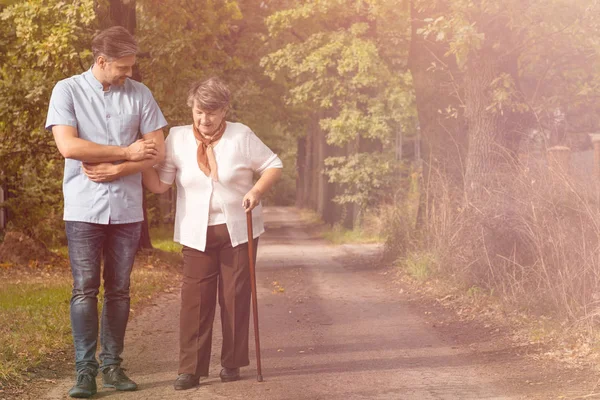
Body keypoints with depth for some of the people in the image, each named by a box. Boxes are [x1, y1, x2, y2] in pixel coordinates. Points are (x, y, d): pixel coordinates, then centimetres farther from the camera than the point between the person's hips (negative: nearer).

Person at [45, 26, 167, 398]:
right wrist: (127, 151, -10)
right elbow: (68, 145, -14)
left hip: (127, 209, 3)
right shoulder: (67, 91, -1)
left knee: (119, 291, 7)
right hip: (84, 209, -2)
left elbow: (157, 150, 3)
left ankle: (112, 365, 14)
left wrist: (115, 170, -11)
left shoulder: (139, 94, 5)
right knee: (85, 291, -4)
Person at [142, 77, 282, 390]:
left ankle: (232, 363, 17)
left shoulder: (241, 136, -5)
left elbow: (273, 165, 0)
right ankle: (190, 369, -2)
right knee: (195, 299, -6)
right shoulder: (177, 138, -1)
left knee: (235, 297, 5)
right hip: (197, 233, 1)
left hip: (238, 230, -1)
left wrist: (257, 190, -17)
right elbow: (159, 184, -2)